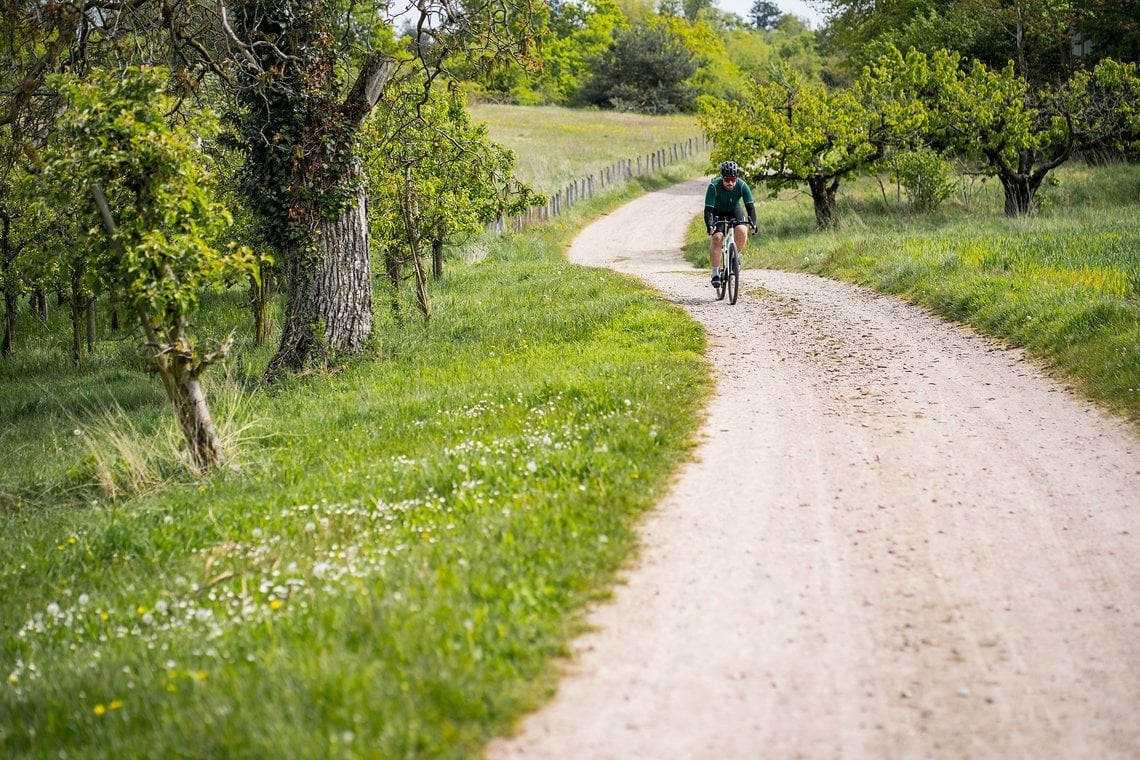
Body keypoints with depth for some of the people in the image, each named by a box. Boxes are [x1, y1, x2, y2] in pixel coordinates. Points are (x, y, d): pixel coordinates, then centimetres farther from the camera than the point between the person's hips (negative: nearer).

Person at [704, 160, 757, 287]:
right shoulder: (714, 186, -32)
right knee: (717, 237, -21)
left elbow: (750, 206, -29)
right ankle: (715, 273, -13)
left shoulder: (742, 186, -27)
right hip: (717, 212, -2)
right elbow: (708, 209, -36)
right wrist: (709, 225, -52)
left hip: (734, 210, 2)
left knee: (742, 232, -24)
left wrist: (753, 223, -46)